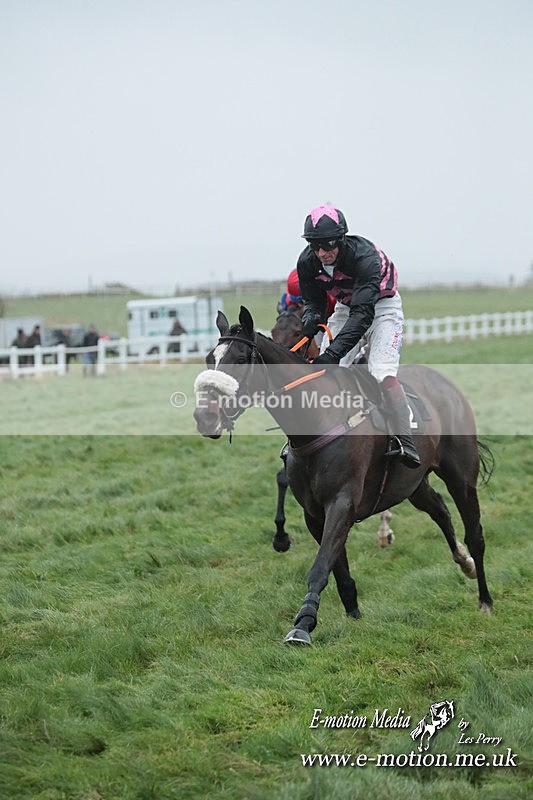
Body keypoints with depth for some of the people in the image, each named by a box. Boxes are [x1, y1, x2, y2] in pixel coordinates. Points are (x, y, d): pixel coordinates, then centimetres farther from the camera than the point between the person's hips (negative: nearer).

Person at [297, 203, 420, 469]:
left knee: (382, 371, -25)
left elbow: (363, 313, -44)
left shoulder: (365, 257, -37)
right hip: (345, 307, 6)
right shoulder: (308, 262, -19)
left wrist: (334, 350, -54)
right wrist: (311, 317, -32)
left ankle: (405, 441, -27)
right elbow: (313, 300, -5)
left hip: (382, 305, -6)